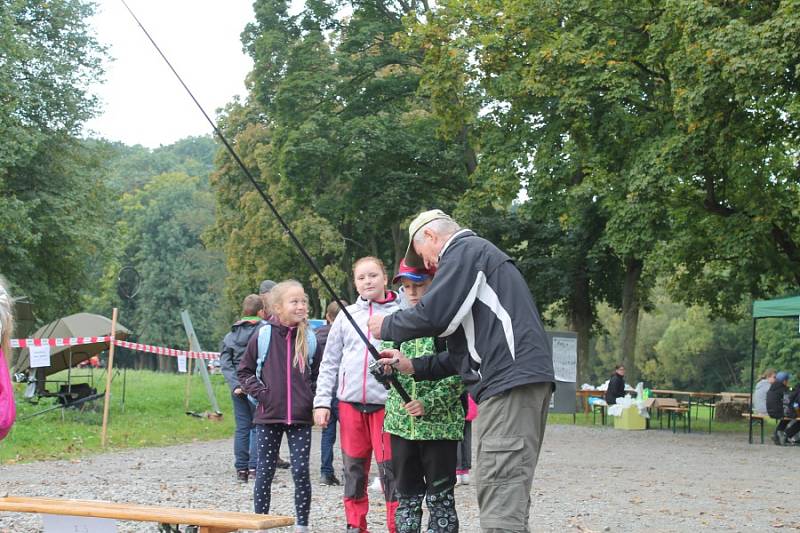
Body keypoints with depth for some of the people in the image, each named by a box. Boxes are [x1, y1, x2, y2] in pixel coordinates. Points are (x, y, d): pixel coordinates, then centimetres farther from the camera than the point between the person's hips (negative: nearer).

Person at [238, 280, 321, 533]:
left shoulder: (310, 338, 2)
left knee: (301, 472, -1)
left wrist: (313, 399, 3)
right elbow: (244, 371, 6)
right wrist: (260, 392, -5)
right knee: (264, 473, 7)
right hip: (268, 416, -1)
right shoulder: (263, 336, -4)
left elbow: (319, 374, 15)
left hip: (301, 417, 1)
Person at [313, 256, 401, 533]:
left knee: (390, 469, -4)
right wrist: (322, 402, 5)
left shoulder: (400, 313, 1)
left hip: (385, 403, -3)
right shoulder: (346, 316, 10)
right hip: (350, 403, 3)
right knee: (354, 469, 10)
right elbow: (329, 363, 11)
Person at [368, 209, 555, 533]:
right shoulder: (480, 257, 31)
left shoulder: (464, 250, 0)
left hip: (511, 383, -10)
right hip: (517, 381, 10)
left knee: (500, 498, -15)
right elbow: (467, 349, 30)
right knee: (505, 493, 10)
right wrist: (415, 367, 26)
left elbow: (433, 316, -12)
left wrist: (387, 326, 6)